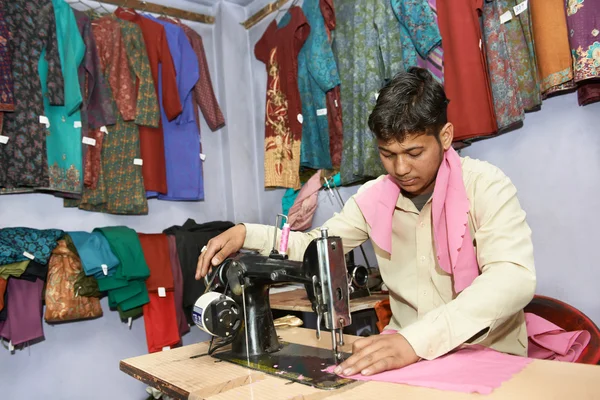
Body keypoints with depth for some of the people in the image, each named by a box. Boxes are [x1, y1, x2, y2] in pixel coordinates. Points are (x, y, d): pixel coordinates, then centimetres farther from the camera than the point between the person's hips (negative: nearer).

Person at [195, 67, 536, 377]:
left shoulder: (485, 186, -13)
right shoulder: (373, 197, 1)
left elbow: (514, 277, -26)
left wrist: (416, 339, -37)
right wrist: (246, 234, -7)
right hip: (408, 353, 4)